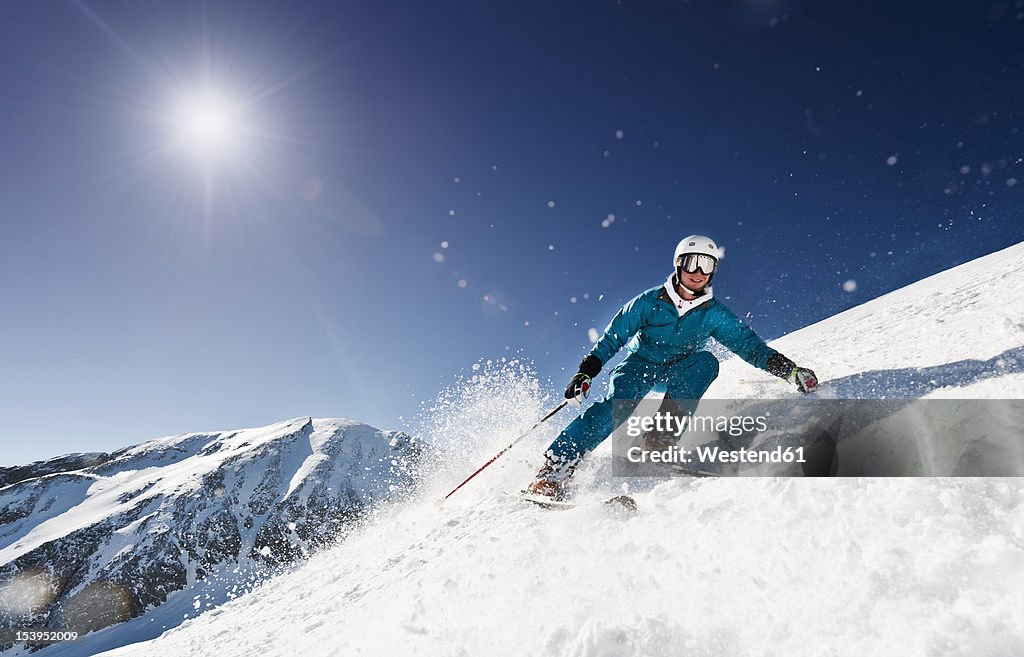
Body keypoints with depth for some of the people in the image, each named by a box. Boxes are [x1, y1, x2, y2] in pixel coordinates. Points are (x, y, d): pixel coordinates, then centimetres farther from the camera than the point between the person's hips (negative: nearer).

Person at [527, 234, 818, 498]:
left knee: (706, 361, -26)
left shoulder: (714, 313, -3)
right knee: (619, 403, -31)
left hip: (678, 371, 3)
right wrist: (586, 372, -17)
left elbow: (749, 343, -3)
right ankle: (553, 471, -33)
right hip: (639, 364, -3)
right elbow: (612, 337, -8)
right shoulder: (650, 301, -10)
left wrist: (787, 368, -17)